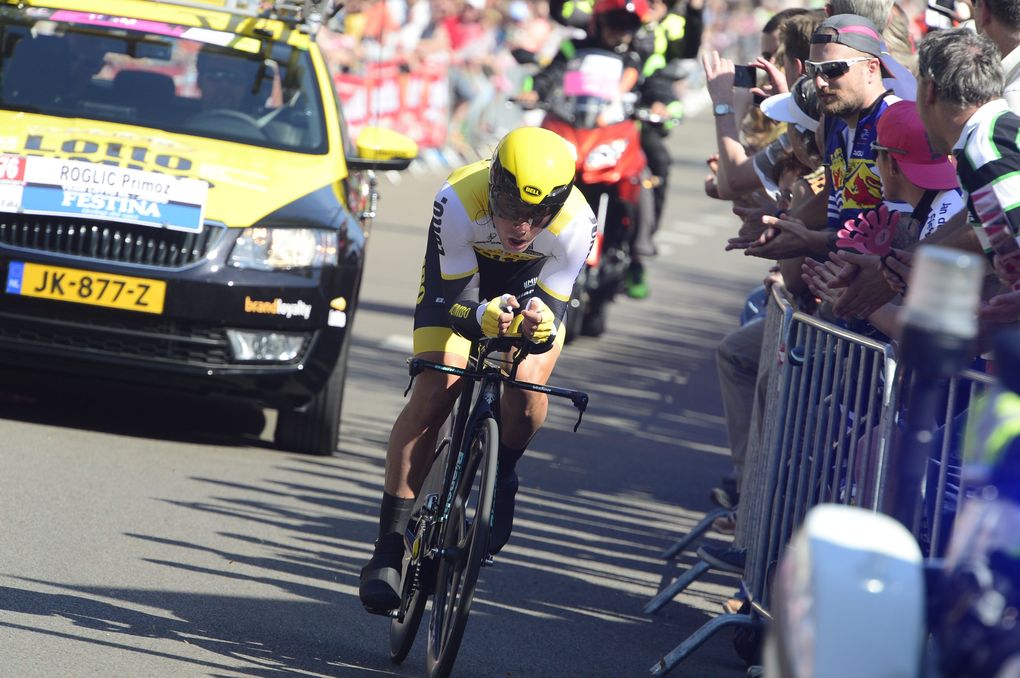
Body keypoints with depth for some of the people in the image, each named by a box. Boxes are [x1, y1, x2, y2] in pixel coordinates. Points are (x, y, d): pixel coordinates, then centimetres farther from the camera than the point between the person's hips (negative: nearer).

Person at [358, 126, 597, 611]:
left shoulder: (574, 224, -36)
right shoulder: (458, 203, -38)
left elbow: (553, 308, -30)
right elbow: (454, 302, -31)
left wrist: (541, 325, -55)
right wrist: (482, 317, -54)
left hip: (534, 282, 1)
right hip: (459, 279, -1)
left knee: (527, 390, -26)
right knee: (434, 392, -19)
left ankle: (502, 476, 8)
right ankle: (389, 548, -13)